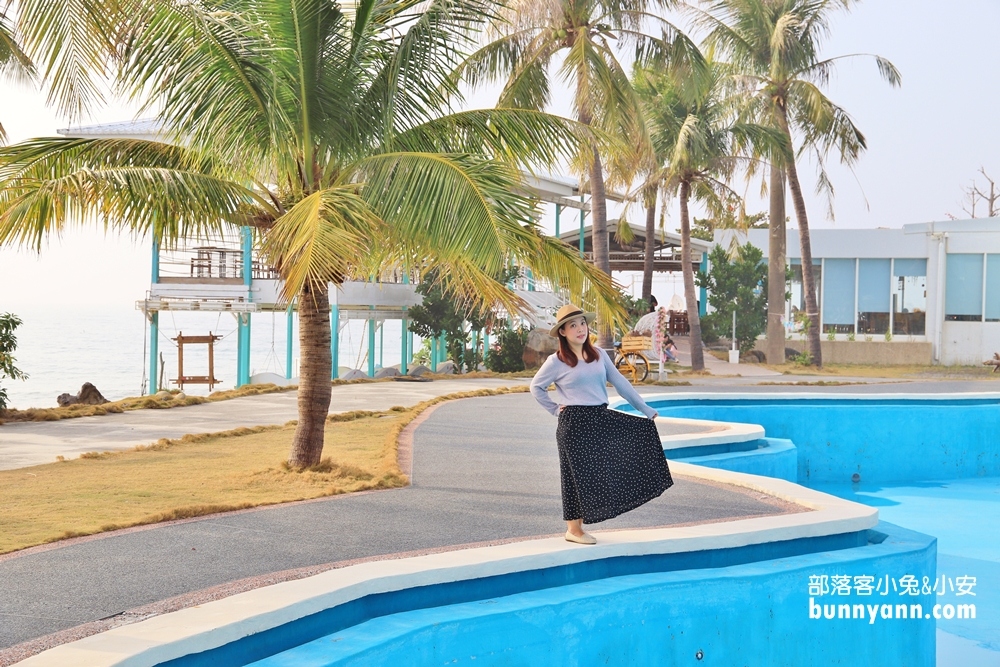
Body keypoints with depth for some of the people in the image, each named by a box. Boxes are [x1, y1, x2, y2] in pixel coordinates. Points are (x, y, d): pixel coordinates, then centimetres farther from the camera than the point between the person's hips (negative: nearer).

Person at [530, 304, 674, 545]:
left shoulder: (599, 355, 6)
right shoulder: (556, 362, -6)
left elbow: (620, 382, 7)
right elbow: (536, 387, 3)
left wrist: (645, 409, 5)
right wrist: (554, 409, -2)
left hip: (601, 418, 6)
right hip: (575, 423, -6)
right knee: (578, 473, -1)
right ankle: (574, 529, 13)